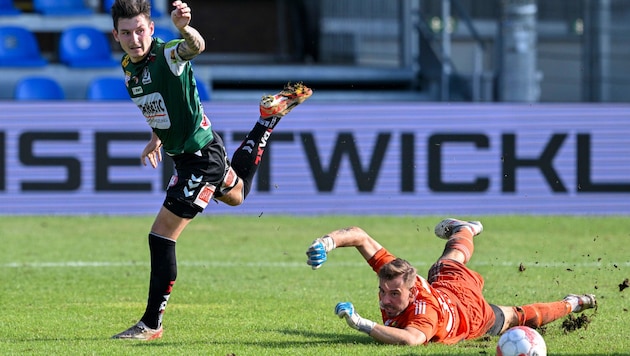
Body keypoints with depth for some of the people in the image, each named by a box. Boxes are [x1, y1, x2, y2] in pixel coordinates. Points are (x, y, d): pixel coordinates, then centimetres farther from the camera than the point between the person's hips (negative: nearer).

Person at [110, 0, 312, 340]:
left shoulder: (167, 54, -26)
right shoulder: (128, 66, -1)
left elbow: (195, 47, -52)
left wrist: (184, 28, -72)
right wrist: (156, 137, 20)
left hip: (202, 157, -10)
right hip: (182, 154, 10)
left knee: (161, 236, -11)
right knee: (235, 195, 38)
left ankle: (152, 323, 0)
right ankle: (270, 117, 50)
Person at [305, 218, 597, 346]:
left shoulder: (425, 311, -55)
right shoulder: (389, 270, -40)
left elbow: (410, 338, -76)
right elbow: (359, 236, -38)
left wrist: (361, 324, -77)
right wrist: (326, 242, -55)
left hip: (478, 317, -4)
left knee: (516, 318, 28)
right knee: (457, 253, 40)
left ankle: (570, 305, 55)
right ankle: (467, 229, 74)